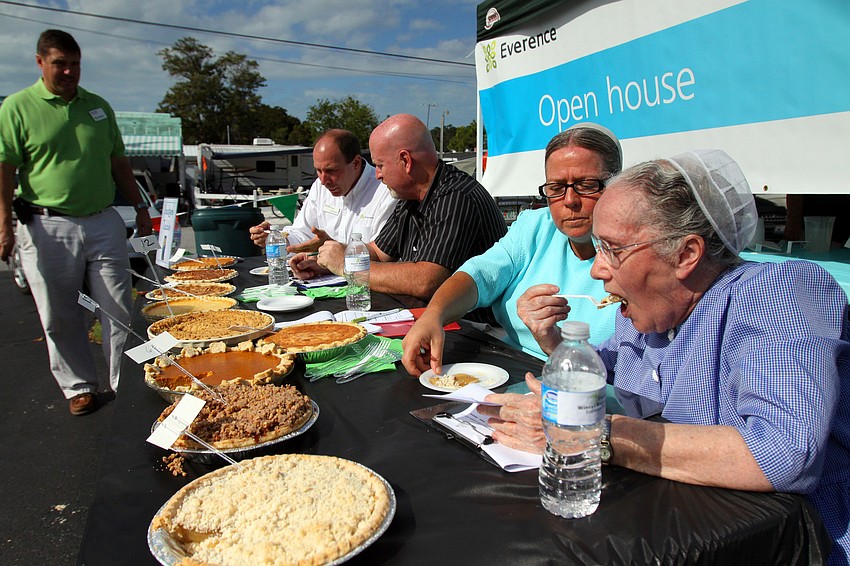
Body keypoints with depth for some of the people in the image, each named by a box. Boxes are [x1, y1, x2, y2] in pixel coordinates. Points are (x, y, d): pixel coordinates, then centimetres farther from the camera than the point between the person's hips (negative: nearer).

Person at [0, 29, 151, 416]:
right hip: (48, 228, -3)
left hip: (103, 222, 3)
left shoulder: (98, 106, 14)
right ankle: (79, 386, 23)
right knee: (60, 318, 6)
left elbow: (119, 163, 20)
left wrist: (139, 206, 17)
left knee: (120, 310, 3)